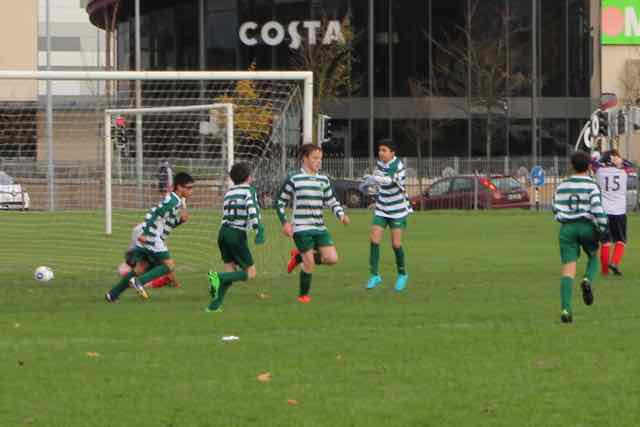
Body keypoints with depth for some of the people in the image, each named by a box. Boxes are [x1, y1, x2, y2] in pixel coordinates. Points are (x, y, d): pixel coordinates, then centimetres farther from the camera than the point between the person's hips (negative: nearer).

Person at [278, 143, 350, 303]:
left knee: (332, 258, -6)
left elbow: (331, 201, 17)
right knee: (310, 264, -8)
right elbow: (280, 201, 2)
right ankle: (303, 295, 13)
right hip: (301, 228, -6)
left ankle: (299, 256, 17)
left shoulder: (323, 180, 12)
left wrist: (341, 214, -2)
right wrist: (285, 222, -8)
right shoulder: (293, 179, -4)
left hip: (319, 228, 6)